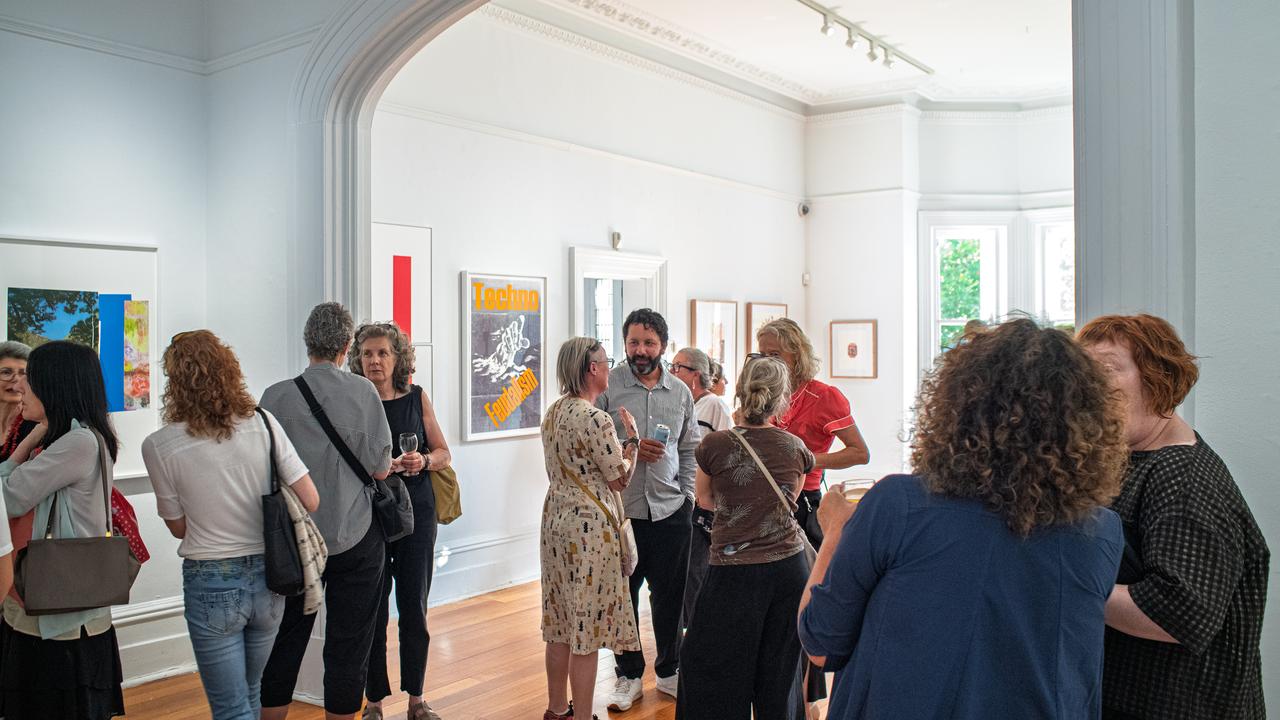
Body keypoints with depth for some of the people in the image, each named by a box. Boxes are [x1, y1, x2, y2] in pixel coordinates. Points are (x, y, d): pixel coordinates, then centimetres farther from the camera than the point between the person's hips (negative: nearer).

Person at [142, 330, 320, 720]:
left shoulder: (159, 446, -11)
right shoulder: (263, 423, -7)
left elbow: (179, 527, -1)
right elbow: (310, 500, -6)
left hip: (211, 585, -3)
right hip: (268, 576, 3)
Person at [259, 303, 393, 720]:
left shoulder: (276, 396, -6)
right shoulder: (363, 392, -11)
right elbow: (379, 469, -9)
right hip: (355, 538, -2)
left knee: (284, 643, 16)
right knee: (348, 646, 9)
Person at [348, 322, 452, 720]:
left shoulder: (417, 397, 3)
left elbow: (443, 453, 7)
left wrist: (423, 461, -13)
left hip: (417, 512, 2)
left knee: (414, 608, 7)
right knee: (373, 610, 3)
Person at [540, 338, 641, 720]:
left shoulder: (553, 413, 7)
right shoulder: (596, 419, -19)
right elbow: (620, 479, -12)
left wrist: (620, 445, 16)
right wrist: (632, 438, 0)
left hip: (556, 520, 9)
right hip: (590, 528, -9)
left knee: (562, 624, 18)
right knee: (586, 630, 2)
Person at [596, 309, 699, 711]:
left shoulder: (680, 392, 7)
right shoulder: (608, 387, -5)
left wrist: (688, 495, 6)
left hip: (670, 511, 3)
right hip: (620, 511, -3)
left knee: (670, 596, 13)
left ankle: (669, 670, 31)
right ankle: (629, 675, 26)